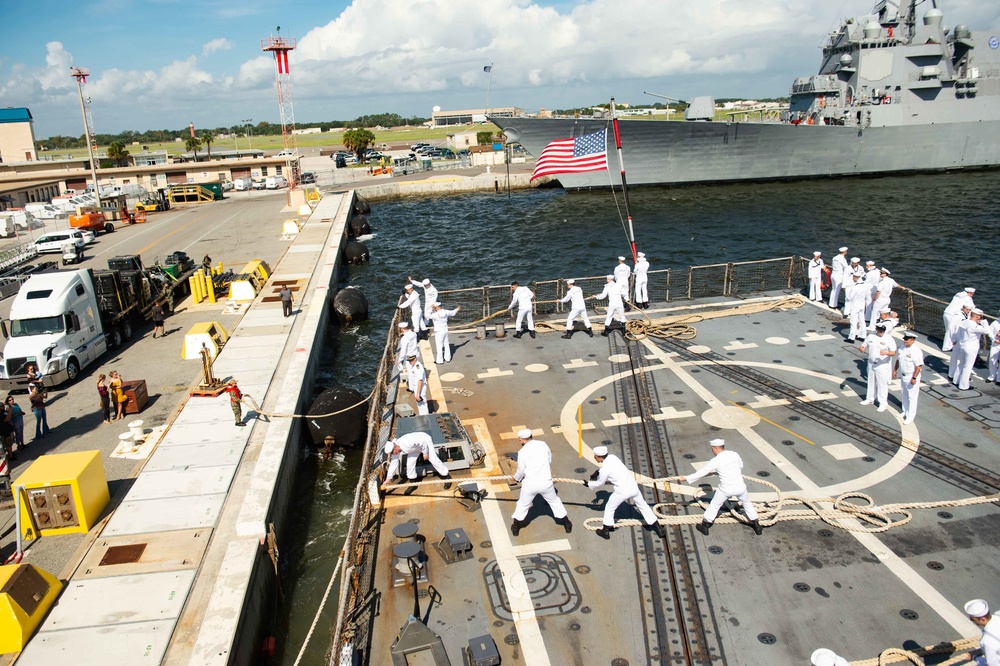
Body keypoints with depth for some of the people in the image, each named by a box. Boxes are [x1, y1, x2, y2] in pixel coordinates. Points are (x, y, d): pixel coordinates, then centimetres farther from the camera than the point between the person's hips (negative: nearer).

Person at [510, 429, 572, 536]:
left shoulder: (522, 452, -10)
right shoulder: (543, 445, -2)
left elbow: (521, 470, 1)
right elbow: (549, 461, 10)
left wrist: (516, 477, 22)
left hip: (530, 483, -2)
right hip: (546, 482, 2)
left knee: (523, 504, 20)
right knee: (554, 501, 22)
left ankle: (515, 527, 32)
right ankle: (567, 524, 31)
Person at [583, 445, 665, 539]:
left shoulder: (604, 469, -17)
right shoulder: (612, 457, -1)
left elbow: (599, 483, 1)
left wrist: (588, 484, 17)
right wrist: (598, 472, 23)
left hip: (623, 491, -6)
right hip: (633, 487, 6)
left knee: (609, 508, 18)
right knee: (643, 506, 21)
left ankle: (605, 530, 29)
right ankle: (659, 529, 27)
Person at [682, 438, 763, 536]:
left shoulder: (715, 461, -12)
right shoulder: (734, 454, -3)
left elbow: (702, 472, -7)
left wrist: (686, 478, 3)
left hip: (726, 489, -3)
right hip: (740, 487, 3)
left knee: (714, 506, 17)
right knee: (747, 504, 27)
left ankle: (705, 526, 27)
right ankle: (757, 526, 35)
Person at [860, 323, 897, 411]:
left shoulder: (889, 339, -11)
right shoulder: (871, 336, 2)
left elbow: (893, 353, -15)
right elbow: (863, 345, 10)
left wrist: (886, 353, -37)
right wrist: (862, 349, -14)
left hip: (883, 365, -5)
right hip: (871, 364, 5)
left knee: (882, 384, -3)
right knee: (871, 382, 19)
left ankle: (883, 403, 6)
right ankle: (870, 398, 36)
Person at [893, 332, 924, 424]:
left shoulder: (916, 351, -22)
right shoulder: (902, 348, 3)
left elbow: (919, 366, -22)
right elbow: (898, 360, 17)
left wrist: (914, 378, -23)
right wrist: (895, 370, 16)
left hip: (911, 376, -8)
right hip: (903, 375, 8)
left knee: (912, 397, 1)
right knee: (904, 395, 20)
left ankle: (911, 416, 10)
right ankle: (905, 412, 36)